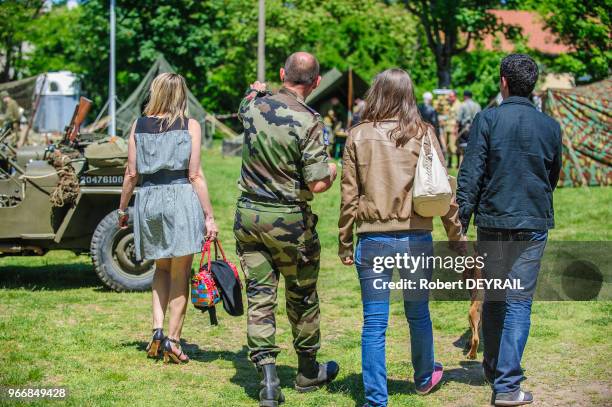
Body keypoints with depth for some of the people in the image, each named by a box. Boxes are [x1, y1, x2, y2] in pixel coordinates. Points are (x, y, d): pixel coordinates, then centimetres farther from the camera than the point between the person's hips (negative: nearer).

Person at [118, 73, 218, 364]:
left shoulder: (139, 126, 5)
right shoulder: (190, 127, -2)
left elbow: (131, 173, 5)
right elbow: (195, 175, -6)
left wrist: (122, 208, 16)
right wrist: (209, 216, -3)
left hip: (148, 199, 3)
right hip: (182, 198, -3)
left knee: (162, 268, 20)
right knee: (180, 273, 6)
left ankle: (158, 330, 6)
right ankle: (173, 341, 6)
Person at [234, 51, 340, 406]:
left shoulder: (255, 107, 0)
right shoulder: (308, 121, -17)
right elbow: (317, 184, -19)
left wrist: (256, 90, 50)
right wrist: (332, 170, 4)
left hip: (249, 213, 4)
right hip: (289, 220, -4)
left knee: (260, 295, 5)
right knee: (302, 296, 14)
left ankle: (268, 377, -4)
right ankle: (308, 370, 30)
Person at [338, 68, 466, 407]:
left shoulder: (359, 136, -3)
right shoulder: (423, 135, -2)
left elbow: (349, 195, -2)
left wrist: (344, 244, 6)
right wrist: (456, 237, 9)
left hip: (373, 240, -1)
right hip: (416, 239, 1)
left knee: (374, 323, 4)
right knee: (418, 314, 20)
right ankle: (425, 378, 40)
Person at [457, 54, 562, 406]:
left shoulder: (487, 120, -5)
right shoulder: (550, 127, 3)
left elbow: (470, 175, -8)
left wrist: (459, 222, -5)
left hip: (492, 223, 0)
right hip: (533, 224, 0)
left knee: (492, 299, 15)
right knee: (519, 302, 0)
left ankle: (493, 369, 28)